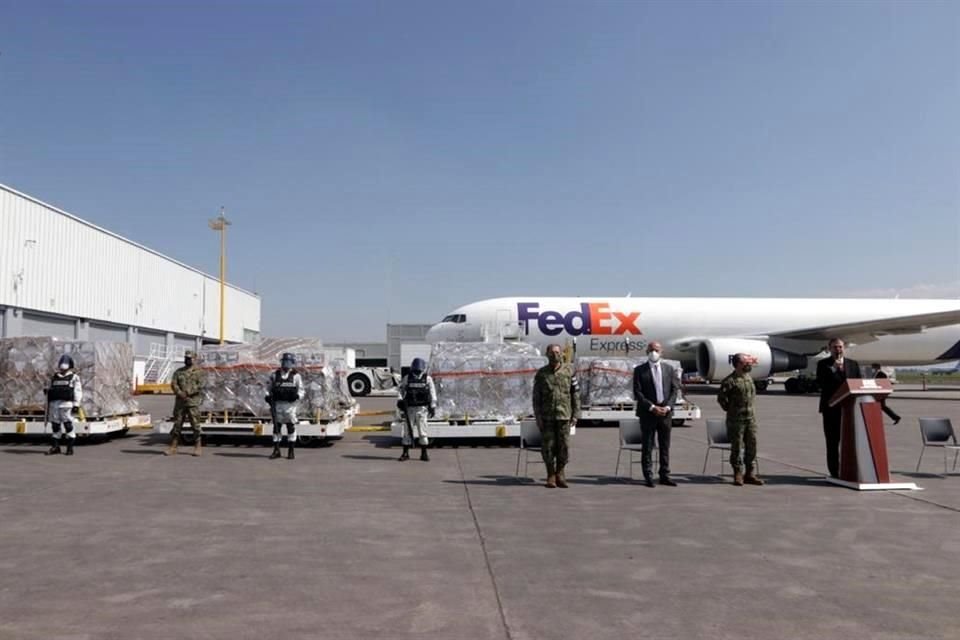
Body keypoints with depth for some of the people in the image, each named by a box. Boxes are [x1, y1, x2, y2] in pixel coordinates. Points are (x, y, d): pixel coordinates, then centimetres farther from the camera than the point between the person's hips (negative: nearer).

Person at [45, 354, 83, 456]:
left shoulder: (74, 377, 4)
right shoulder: (55, 377, 21)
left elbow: (78, 391, -2)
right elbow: (50, 391, 22)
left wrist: (76, 404, -10)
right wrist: (48, 405, 13)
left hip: (66, 404, -5)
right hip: (54, 404, 5)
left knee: (68, 425, -6)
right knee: (55, 425, 6)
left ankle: (70, 448, -1)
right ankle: (55, 447, 13)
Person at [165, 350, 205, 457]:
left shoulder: (198, 372, 4)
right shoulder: (178, 372, 14)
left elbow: (200, 385, -7)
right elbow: (173, 384, 3)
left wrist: (188, 392, -17)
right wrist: (180, 393, -15)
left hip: (193, 401, -4)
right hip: (180, 401, 4)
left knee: (195, 424, -4)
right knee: (177, 424, 5)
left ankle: (198, 447, 3)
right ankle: (173, 447, 9)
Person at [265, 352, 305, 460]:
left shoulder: (296, 376, 2)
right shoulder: (274, 375, 10)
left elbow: (301, 390, 2)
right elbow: (269, 388, 15)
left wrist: (297, 396, -18)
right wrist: (268, 396, -4)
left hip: (290, 405, -2)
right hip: (277, 404, 3)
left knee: (291, 428, 1)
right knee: (276, 427, 5)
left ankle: (291, 451, 9)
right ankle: (276, 450, 14)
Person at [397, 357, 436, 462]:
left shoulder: (428, 379, 0)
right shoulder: (407, 378, 2)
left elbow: (432, 393, 4)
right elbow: (400, 389, 10)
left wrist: (433, 406, 0)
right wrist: (400, 400, -5)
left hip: (421, 409, -1)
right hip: (409, 408, 1)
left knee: (422, 432, 0)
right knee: (407, 431, 5)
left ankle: (424, 453, 9)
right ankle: (405, 453, 14)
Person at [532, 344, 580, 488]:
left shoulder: (569, 371, 4)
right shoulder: (541, 373, 4)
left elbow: (576, 394, 5)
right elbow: (536, 396, 4)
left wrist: (575, 414, 0)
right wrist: (538, 417, -3)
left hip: (564, 415, 0)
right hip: (547, 416, 0)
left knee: (563, 445, 1)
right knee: (548, 446, 1)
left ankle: (560, 475, 14)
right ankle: (551, 477, 11)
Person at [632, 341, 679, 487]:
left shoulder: (669, 369, 9)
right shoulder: (640, 370, -1)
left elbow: (674, 390, 6)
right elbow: (637, 392, -6)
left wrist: (667, 407, -8)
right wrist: (652, 407, -14)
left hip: (665, 413, 3)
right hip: (647, 414, -3)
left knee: (665, 446, 8)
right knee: (647, 447, 1)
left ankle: (664, 476, 16)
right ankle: (648, 477, 7)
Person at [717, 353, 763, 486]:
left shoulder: (749, 377, 9)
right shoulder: (730, 380, -13)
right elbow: (721, 398, -12)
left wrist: (750, 407, 16)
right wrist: (730, 409, -2)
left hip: (750, 418, 7)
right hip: (736, 419, -7)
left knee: (751, 446, 7)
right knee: (737, 447, 1)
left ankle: (750, 474, 15)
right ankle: (738, 474, 10)